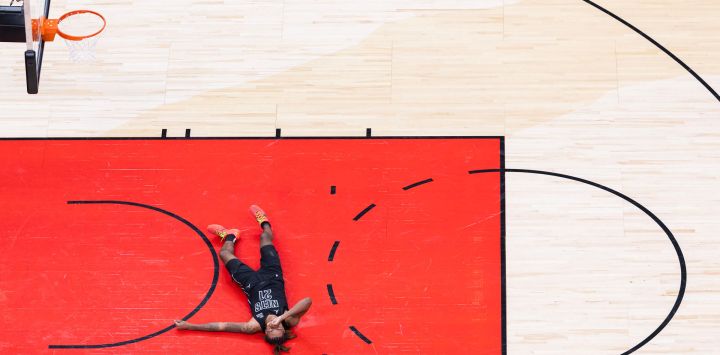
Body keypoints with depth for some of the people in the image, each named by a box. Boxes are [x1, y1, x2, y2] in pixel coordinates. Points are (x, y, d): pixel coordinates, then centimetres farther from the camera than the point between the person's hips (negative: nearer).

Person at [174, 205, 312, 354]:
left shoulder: (256, 326, -39)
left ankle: (229, 236, 52)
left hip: (252, 284, -1)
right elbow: (308, 301, -56)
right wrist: (282, 318, -59)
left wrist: (189, 326, -39)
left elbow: (222, 326, -39)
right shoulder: (290, 321, -39)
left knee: (225, 253, 15)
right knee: (265, 238, 20)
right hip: (272, 277, 1)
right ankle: (263, 222, 56)